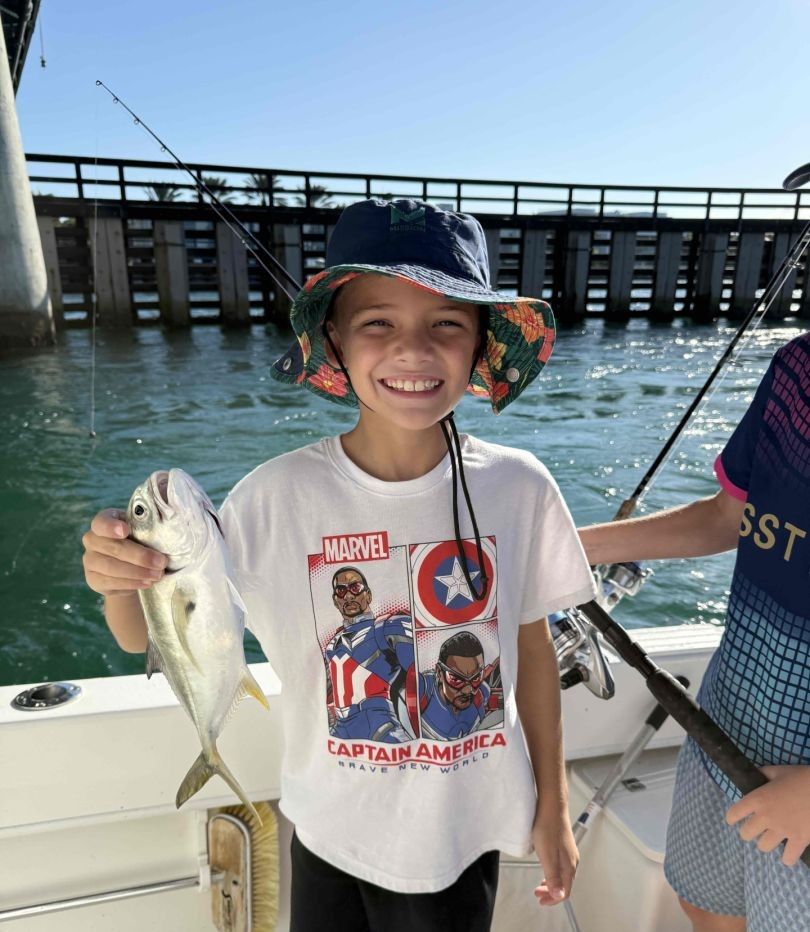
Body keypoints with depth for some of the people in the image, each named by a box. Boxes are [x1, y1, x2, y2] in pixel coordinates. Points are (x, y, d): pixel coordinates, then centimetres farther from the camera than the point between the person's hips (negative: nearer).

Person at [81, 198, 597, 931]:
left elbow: (532, 647, -4)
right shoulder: (275, 497, -21)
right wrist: (120, 581, -32)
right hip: (331, 837, 0)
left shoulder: (519, 488, -18)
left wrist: (554, 804, 4)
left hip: (467, 835, 1)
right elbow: (155, 639, -11)